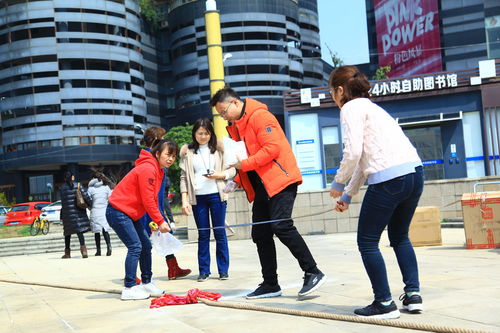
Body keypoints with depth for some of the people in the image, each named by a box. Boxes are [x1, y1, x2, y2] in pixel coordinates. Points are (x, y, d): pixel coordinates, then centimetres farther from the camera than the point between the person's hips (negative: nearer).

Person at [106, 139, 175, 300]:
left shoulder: (158, 171, 11)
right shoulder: (148, 169, -21)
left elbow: (153, 198, 12)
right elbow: (148, 200, -22)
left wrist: (157, 220, 3)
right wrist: (160, 221, -15)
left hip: (129, 214, 10)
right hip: (118, 211, -10)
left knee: (146, 246, 10)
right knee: (135, 247, -14)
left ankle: (147, 283, 20)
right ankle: (129, 288, -9)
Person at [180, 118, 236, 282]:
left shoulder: (219, 148, 4)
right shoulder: (187, 151, 6)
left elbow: (232, 170, 5)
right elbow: (183, 177, 5)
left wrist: (220, 175, -14)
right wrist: (184, 200, -2)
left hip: (216, 195, -1)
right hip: (197, 197, 1)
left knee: (220, 232, 2)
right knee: (203, 234, 5)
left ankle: (223, 270, 11)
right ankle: (204, 271, 12)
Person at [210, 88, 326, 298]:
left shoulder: (260, 116, -11)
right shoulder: (236, 127, 18)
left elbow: (272, 147, -20)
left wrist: (245, 164, -19)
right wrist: (236, 181, 7)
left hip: (280, 180, -10)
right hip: (260, 186, 10)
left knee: (281, 226, -20)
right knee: (260, 235, 7)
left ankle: (313, 273, -11)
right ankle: (270, 285, 15)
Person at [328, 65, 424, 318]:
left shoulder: (351, 108, 0)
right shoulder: (369, 107, 27)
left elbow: (354, 152, -12)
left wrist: (338, 183, 3)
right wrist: (348, 195, 33)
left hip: (388, 178, -9)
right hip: (414, 173, 9)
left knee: (367, 241, 6)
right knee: (400, 236, 25)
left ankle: (384, 303, 9)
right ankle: (413, 294, 20)